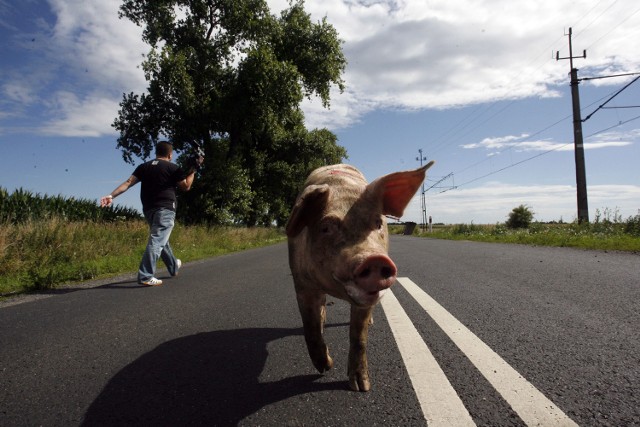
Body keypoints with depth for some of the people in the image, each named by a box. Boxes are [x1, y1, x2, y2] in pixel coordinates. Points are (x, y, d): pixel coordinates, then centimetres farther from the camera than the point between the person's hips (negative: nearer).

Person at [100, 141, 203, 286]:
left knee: (161, 239, 21)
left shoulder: (144, 167, 10)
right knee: (157, 241, -11)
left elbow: (128, 183, 1)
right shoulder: (173, 168, -3)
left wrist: (111, 196, -3)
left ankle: (173, 266, 38)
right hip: (165, 209, -7)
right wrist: (194, 168, 8)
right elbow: (186, 186, 2)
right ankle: (145, 276, -19)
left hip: (148, 209, 7)